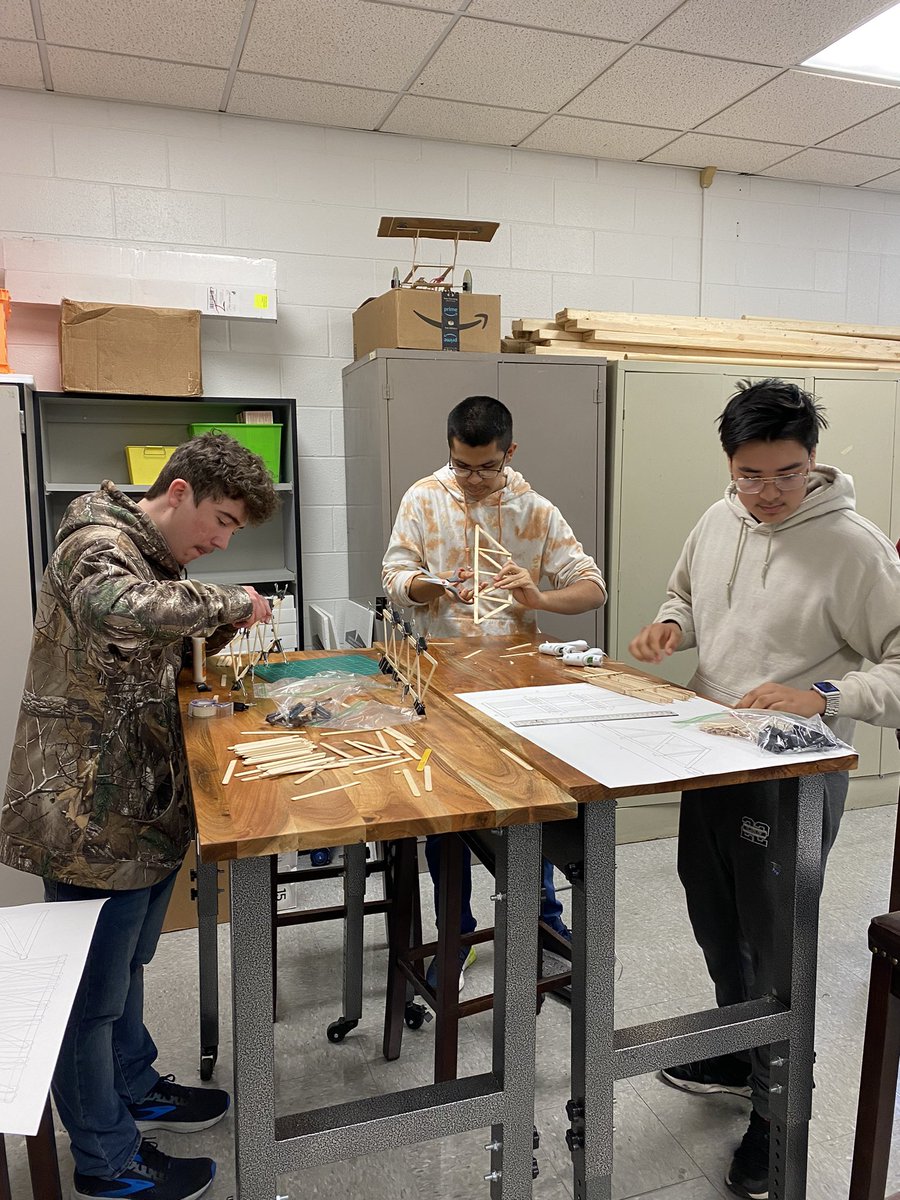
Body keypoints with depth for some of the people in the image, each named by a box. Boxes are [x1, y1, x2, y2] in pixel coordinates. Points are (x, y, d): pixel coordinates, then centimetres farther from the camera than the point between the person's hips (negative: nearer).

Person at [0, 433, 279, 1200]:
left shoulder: (156, 559, 14)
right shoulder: (97, 544, -18)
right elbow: (125, 609, -41)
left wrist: (219, 630, 1)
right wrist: (230, 603, -28)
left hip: (140, 804, 10)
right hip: (92, 812, -10)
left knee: (125, 965, 25)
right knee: (93, 987, 8)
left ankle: (133, 1091, 45)